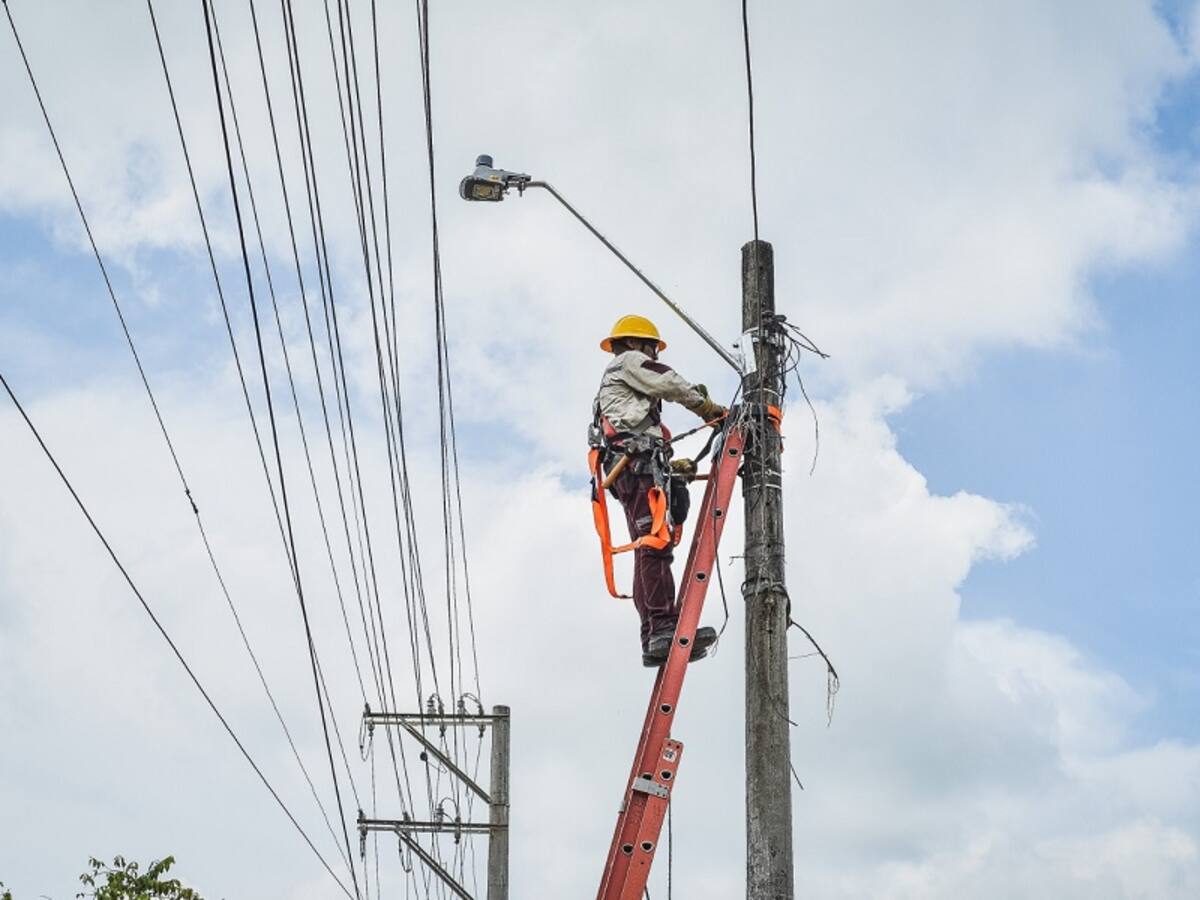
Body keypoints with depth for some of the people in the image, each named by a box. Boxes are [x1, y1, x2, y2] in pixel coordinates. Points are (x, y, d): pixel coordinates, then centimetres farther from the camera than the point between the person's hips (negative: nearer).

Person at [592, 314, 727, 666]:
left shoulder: (609, 388, 40)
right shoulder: (628, 362, 14)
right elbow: (671, 384, 1)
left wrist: (674, 465, 24)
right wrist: (709, 408, 15)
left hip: (629, 469, 10)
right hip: (639, 461, -10)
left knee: (652, 551, -3)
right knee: (654, 546, -23)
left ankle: (656, 641, -14)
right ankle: (663, 627, -36)